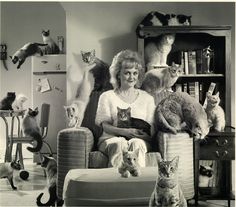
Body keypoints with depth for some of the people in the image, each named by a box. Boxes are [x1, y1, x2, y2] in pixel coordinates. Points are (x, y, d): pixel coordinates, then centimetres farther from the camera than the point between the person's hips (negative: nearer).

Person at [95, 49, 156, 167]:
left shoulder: (147, 98, 21)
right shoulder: (107, 97, 15)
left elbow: (151, 128, 11)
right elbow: (105, 125, 2)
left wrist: (143, 134, -14)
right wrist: (124, 131, -18)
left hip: (139, 140, 1)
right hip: (111, 139, -1)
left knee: (136, 144, -35)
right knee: (120, 144, -36)